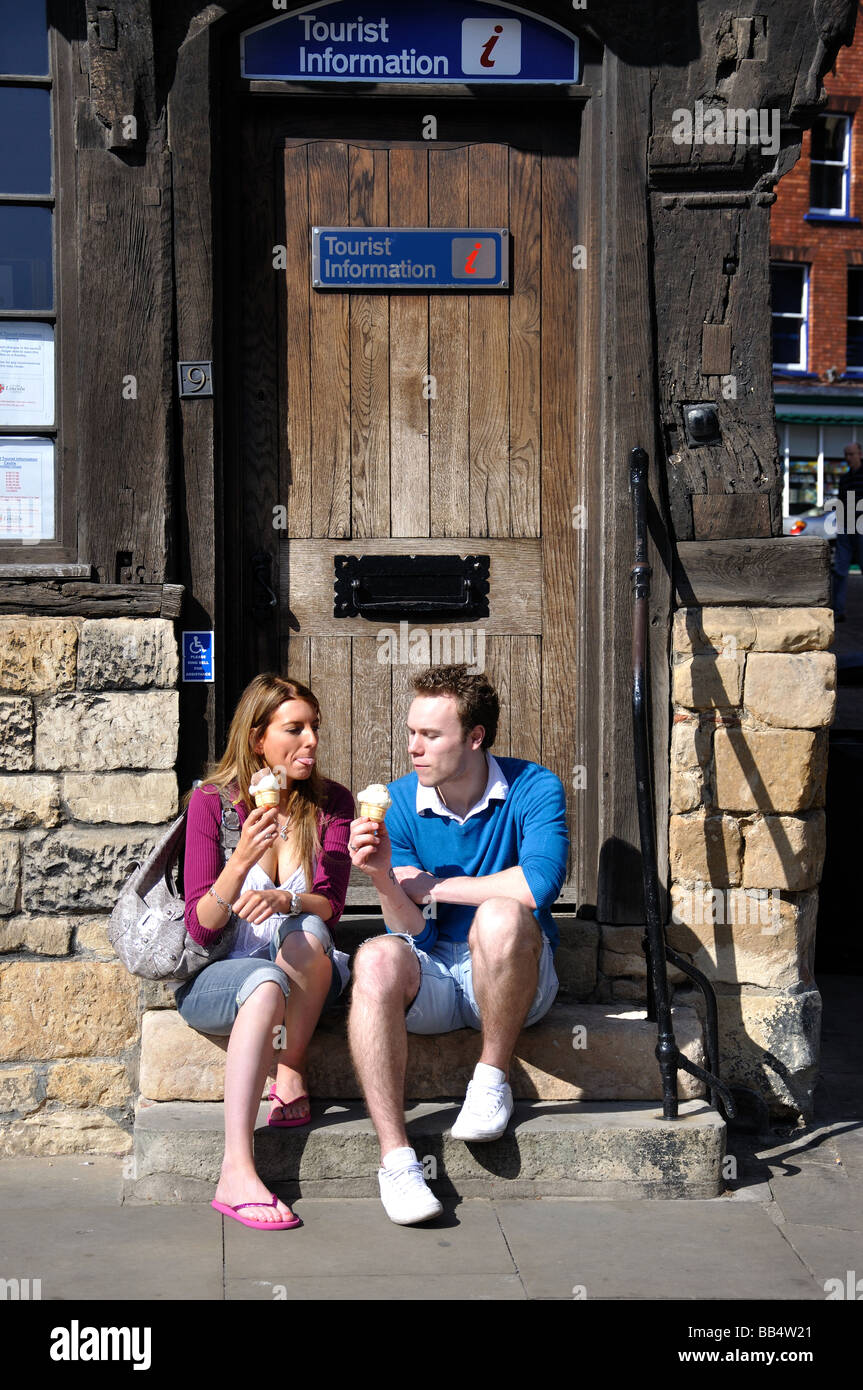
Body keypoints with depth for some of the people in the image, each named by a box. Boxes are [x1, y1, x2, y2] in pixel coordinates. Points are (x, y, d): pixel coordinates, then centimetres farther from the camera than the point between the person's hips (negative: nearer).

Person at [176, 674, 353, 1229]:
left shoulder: (331, 801, 1)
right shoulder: (212, 800, -6)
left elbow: (329, 905, -8)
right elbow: (201, 926, -12)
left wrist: (285, 900, -31)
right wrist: (242, 860, -30)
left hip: (306, 980, 2)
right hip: (214, 978, -2)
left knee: (307, 934, -33)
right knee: (266, 982, -37)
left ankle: (290, 1076, -14)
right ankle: (237, 1173, -45)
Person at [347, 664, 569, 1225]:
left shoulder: (532, 788, -8)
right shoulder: (401, 801, -2)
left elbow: (540, 882, -28)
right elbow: (414, 931, -5)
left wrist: (431, 885, -16)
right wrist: (384, 879, -27)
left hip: (516, 980, -2)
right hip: (434, 979, 2)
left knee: (499, 915, -36)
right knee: (377, 959, -32)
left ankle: (493, 1079, -13)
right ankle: (396, 1157, -31)